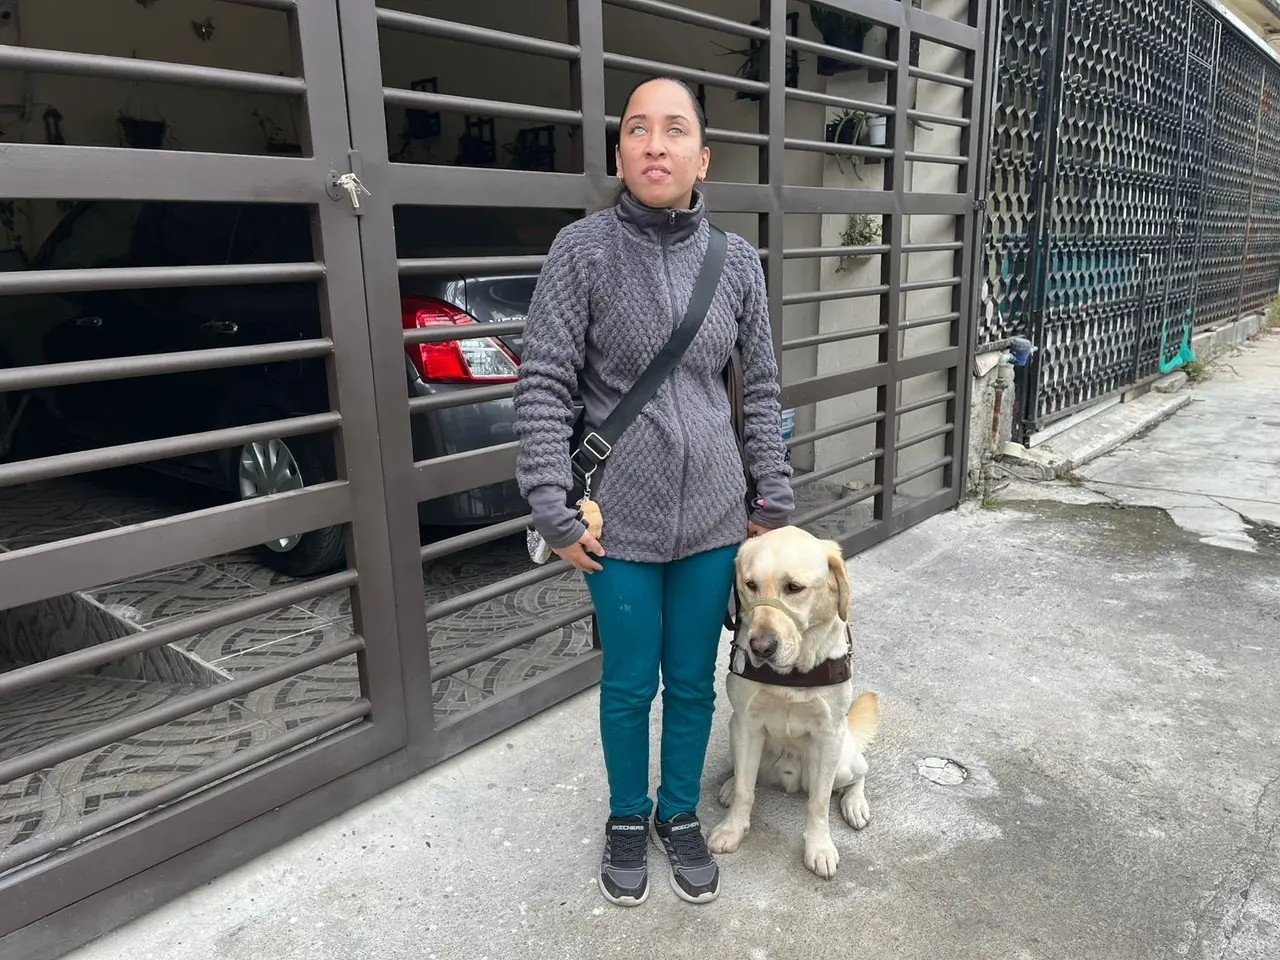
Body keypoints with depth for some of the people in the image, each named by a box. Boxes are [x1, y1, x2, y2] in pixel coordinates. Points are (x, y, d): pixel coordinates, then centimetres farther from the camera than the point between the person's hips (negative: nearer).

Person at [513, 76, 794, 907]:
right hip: (620, 522, -2)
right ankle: (628, 819, 39)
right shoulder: (583, 249, -8)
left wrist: (775, 496, 7)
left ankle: (682, 814, 40)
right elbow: (544, 385, -8)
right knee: (629, 687, 13)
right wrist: (554, 510, -11)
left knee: (693, 683, 16)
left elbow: (761, 389, 8)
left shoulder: (737, 260, 1)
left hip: (713, 517, 3)